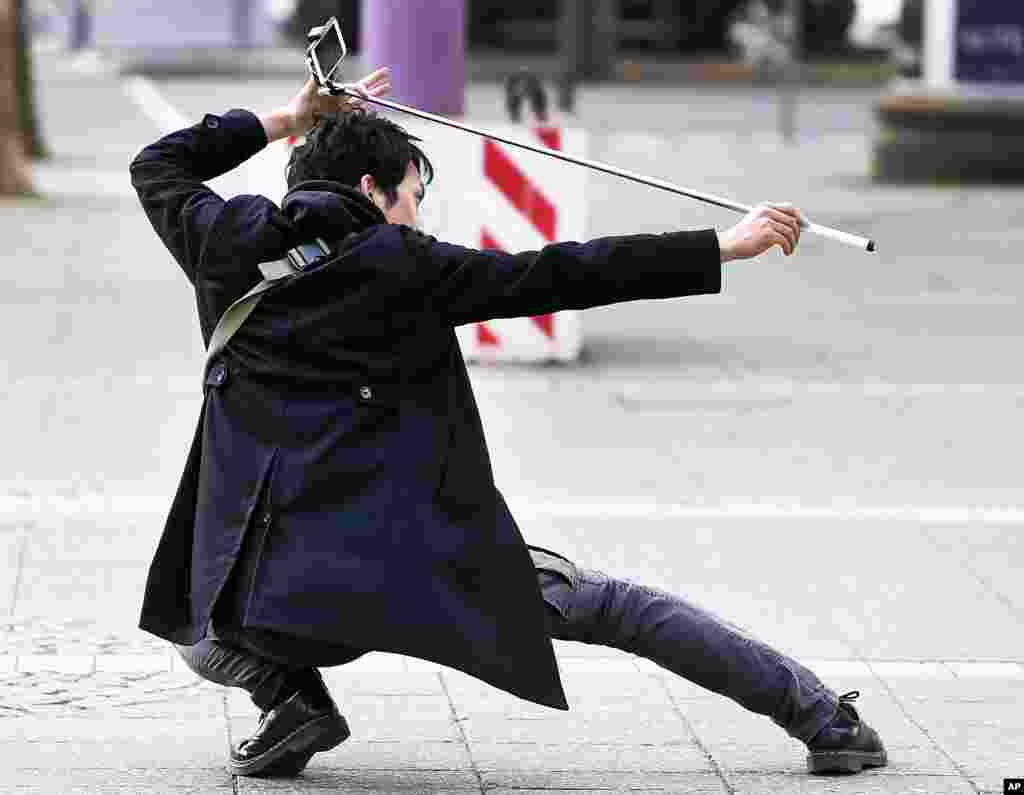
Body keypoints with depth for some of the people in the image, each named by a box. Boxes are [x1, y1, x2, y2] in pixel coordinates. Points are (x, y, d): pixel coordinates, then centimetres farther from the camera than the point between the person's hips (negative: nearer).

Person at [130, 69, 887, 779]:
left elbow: (156, 167, 31)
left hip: (266, 579, 1)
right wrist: (723, 248, 1)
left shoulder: (230, 245, 10)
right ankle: (823, 719, 11)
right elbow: (566, 275, -2)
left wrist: (283, 120, 35)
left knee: (206, 640, 36)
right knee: (616, 606, 16)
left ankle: (289, 695, 2)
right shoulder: (403, 266, 1)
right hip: (417, 562, -1)